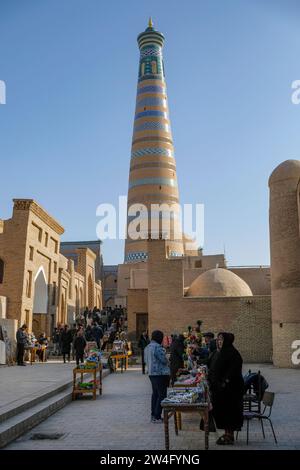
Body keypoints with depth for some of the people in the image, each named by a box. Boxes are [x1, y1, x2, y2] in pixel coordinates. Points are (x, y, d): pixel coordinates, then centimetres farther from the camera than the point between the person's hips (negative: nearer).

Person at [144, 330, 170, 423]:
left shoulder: (147, 347, 11)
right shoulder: (158, 347, -18)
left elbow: (146, 360, 19)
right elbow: (164, 360, -16)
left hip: (151, 373, 9)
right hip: (160, 373, -9)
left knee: (155, 394, 16)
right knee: (162, 395, -3)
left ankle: (153, 415, 20)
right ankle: (157, 416, -3)